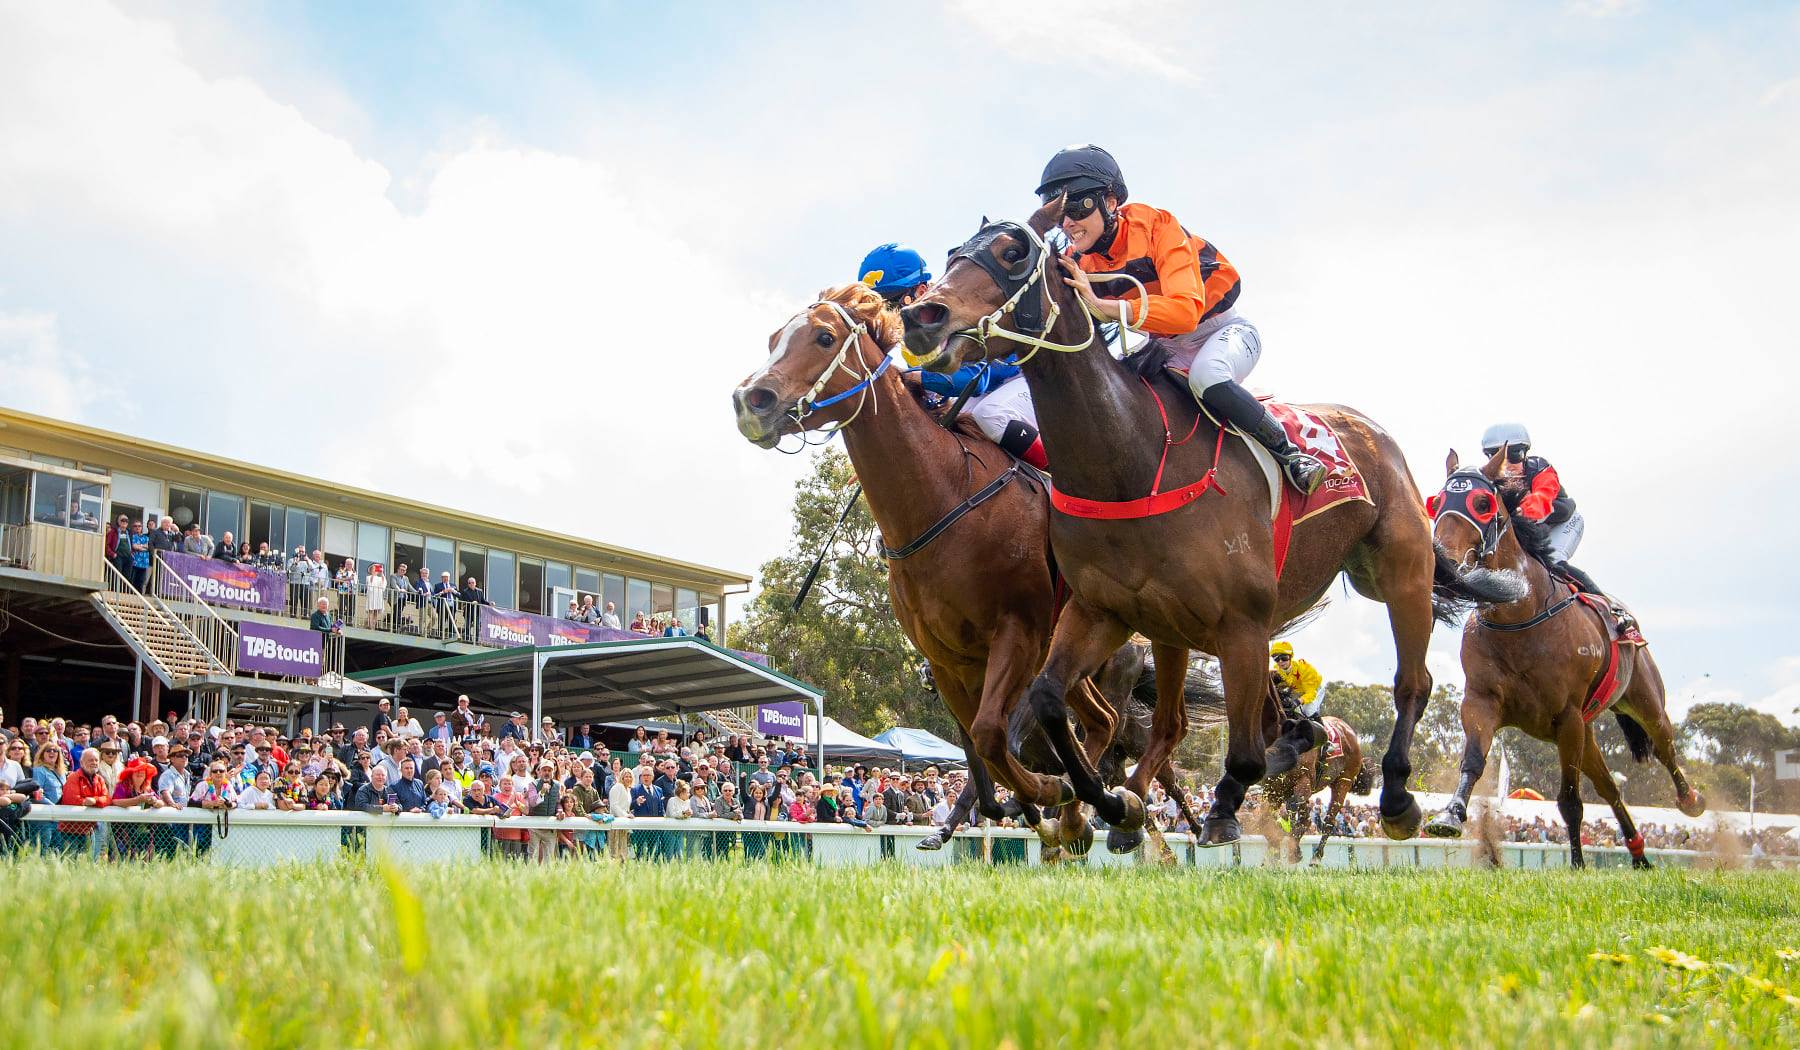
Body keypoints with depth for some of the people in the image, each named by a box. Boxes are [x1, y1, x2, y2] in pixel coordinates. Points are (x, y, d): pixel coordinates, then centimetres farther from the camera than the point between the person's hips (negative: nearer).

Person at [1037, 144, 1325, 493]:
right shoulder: (1077, 262, -9)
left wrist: (1103, 307, -52)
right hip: (1167, 349, 6)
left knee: (1205, 378, -39)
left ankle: (1288, 452, -20)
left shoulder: (1154, 226, -26)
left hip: (1224, 333, -6)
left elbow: (1186, 310, -41)